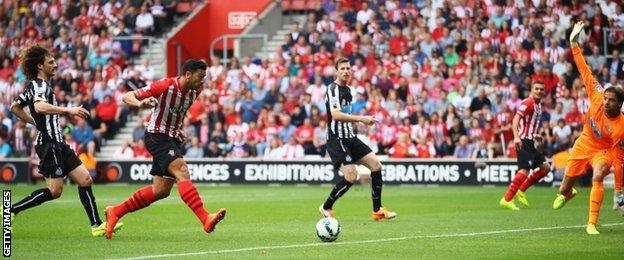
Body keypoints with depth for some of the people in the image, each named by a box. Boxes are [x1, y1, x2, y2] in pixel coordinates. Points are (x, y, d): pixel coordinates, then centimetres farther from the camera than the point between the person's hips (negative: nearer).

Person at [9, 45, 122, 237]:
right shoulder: (39, 85, -12)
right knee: (54, 191, -9)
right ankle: (10, 211, -1)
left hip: (58, 144, 10)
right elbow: (40, 106, -34)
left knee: (85, 180, 3)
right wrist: (68, 110, -39)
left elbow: (15, 107, 28)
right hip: (49, 143, -10)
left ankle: (97, 225, 2)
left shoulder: (34, 86, 18)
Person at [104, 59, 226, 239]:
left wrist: (179, 132, 14)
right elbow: (127, 96, -15)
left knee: (161, 190, 5)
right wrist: (140, 104, -36)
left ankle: (115, 212, 19)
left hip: (173, 139, 8)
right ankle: (205, 219, -36)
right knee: (182, 172, -25)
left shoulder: (194, 92, 3)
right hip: (156, 136, -8)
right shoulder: (164, 86, -18)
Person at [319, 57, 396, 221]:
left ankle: (377, 210, 8)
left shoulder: (348, 90, 16)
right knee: (351, 176, -18)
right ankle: (326, 208, 1)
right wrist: (361, 118, -25)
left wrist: (361, 121, 17)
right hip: (336, 139, -9)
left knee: (376, 165, 1)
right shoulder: (333, 89, -12)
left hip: (349, 137, 9)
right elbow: (336, 115, -25)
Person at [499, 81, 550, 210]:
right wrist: (516, 137, -33)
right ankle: (507, 199, -19)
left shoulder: (538, 105, 17)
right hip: (523, 141, -10)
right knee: (524, 170, -20)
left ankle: (521, 190, 12)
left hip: (530, 142, 10)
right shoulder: (528, 103, -11)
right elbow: (516, 119, -22)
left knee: (545, 167, 10)